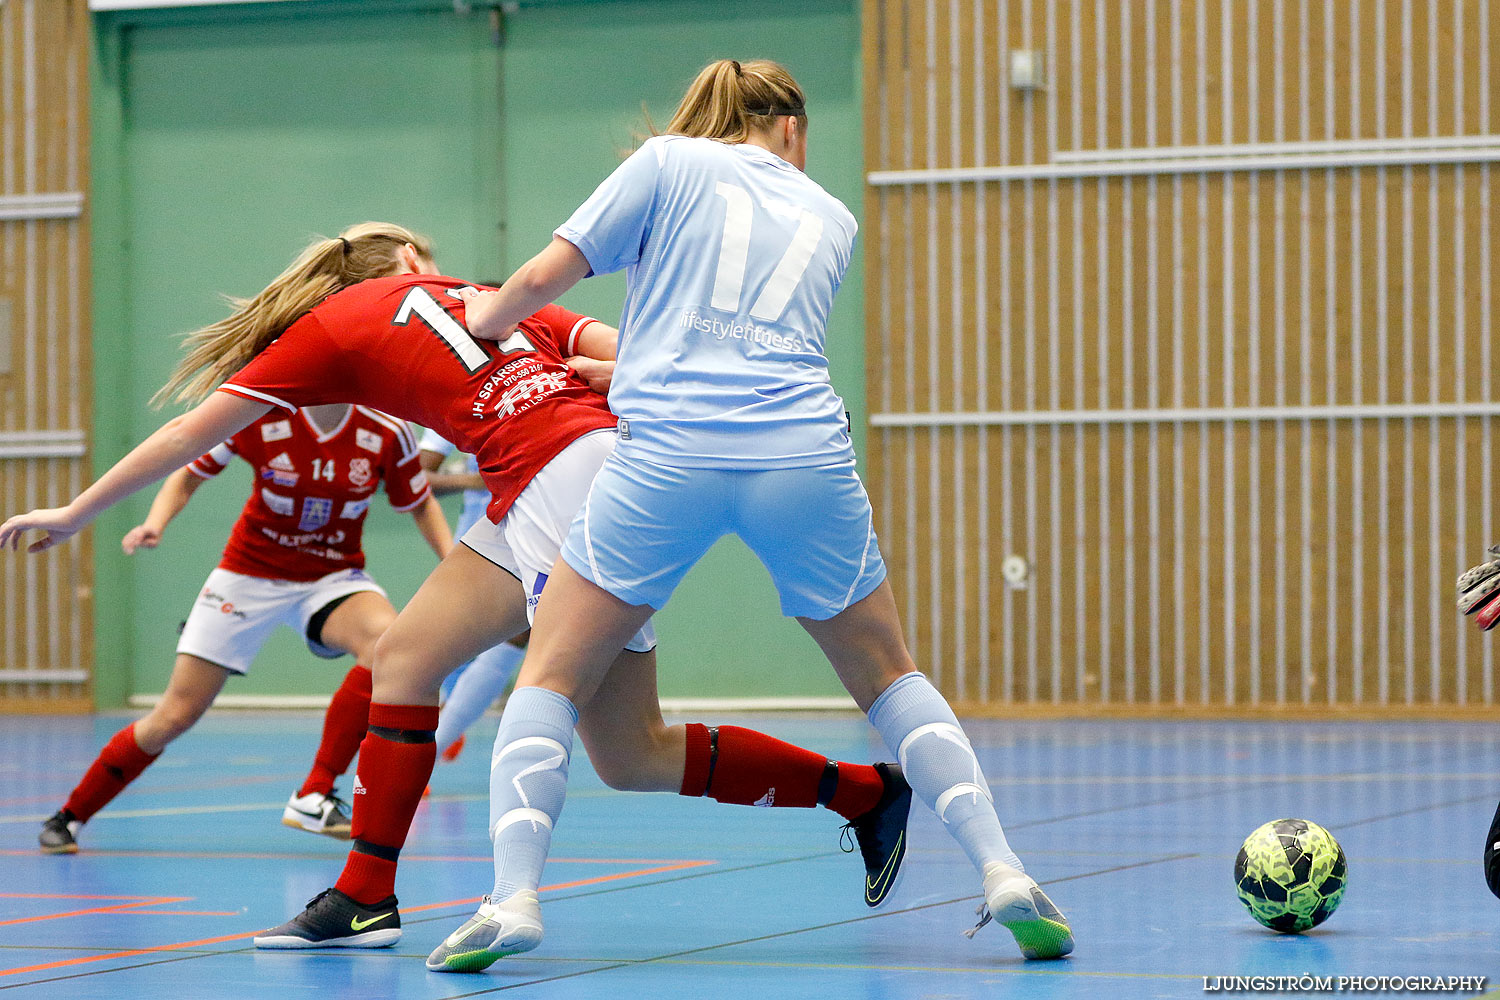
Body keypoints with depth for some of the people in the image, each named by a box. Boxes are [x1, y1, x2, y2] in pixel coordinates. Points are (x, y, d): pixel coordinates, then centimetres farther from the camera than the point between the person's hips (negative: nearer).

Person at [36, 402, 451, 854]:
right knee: (175, 715, -4)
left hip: (333, 576, 1)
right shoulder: (259, 419, -18)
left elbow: (421, 505, 4)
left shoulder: (387, 433, -14)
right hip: (250, 573, -1)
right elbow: (187, 476, -3)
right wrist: (155, 524, -21)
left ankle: (313, 799, -25)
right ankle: (69, 816, 18)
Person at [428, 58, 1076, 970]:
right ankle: (1004, 872, 8)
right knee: (890, 677, 21)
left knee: (552, 678, 9)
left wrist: (488, 315, 30)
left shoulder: (667, 163, 13)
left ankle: (514, 897, -9)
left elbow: (539, 282, 9)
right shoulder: (832, 218, 23)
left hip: (670, 457, -2)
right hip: (806, 459, 3)